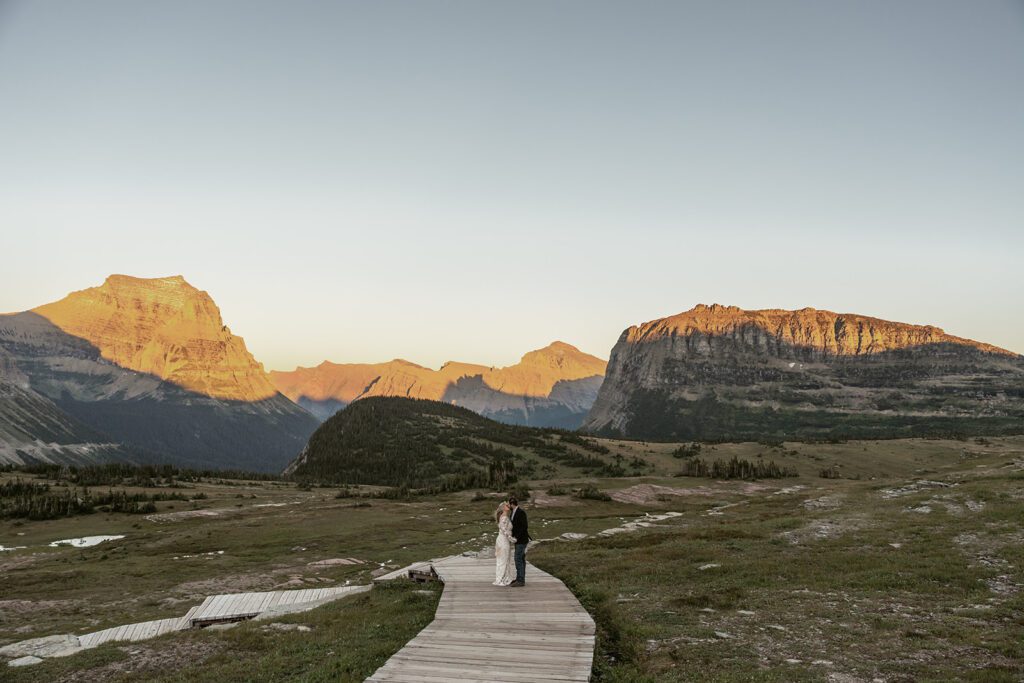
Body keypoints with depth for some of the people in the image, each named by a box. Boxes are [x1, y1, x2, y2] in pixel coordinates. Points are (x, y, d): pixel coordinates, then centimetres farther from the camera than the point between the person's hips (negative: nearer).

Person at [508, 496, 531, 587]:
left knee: (518, 559, -9)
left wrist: (516, 537, -21)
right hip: (518, 539, 10)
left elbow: (525, 526, -25)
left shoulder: (521, 512, -20)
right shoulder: (514, 512, 11)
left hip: (522, 539, -10)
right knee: (521, 559, 12)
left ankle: (520, 581, -6)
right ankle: (520, 579, 16)